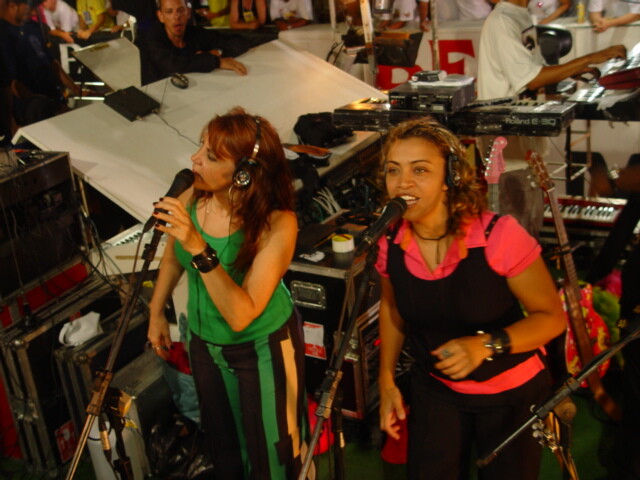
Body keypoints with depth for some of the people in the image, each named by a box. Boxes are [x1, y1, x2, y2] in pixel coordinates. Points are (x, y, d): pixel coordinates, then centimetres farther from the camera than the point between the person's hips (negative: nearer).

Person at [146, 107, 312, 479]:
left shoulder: (277, 225, -32)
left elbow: (241, 315, -36)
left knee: (269, 450, 17)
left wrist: (199, 248, -43)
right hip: (204, 341, 5)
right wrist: (157, 311, 12)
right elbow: (173, 257, 5)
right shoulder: (192, 199, -18)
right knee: (221, 439, 28)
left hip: (262, 347, -5)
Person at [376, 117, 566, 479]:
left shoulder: (499, 235, -28)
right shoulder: (391, 244, -14)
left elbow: (552, 316, -19)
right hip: (435, 390, 3)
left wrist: (486, 345, -33)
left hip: (513, 394, -3)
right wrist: (387, 379, 3)